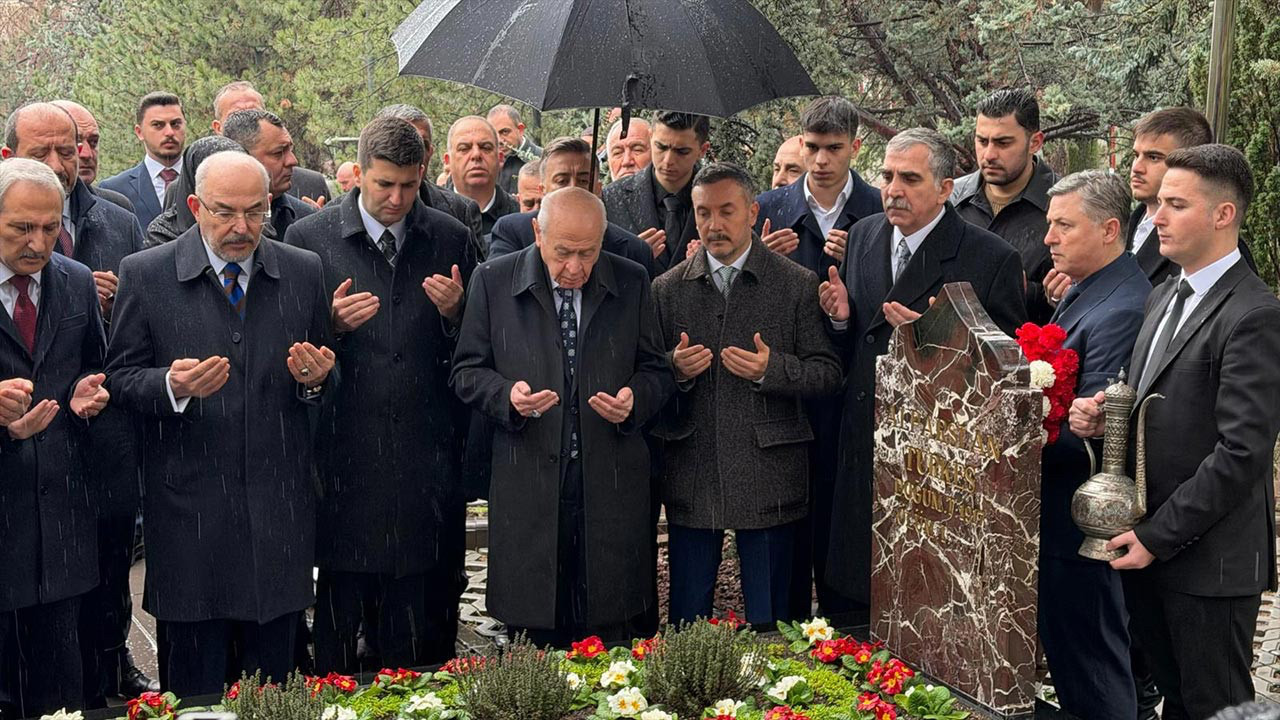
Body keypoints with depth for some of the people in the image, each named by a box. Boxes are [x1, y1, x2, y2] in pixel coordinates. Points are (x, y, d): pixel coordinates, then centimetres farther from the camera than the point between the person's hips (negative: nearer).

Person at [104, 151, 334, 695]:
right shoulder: (145, 274, -1)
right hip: (189, 503, -2)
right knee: (195, 691, 7)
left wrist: (313, 378, -9)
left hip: (279, 506, 2)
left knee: (272, 682, 10)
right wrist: (171, 386, -20)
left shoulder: (304, 272, 6)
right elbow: (120, 378, 0)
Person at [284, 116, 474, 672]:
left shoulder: (450, 239, 7)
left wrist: (455, 312, -10)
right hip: (347, 453, -2)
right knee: (341, 599, 5)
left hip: (428, 453, 2)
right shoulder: (309, 239, 1)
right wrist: (332, 324, -15)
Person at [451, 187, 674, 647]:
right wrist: (508, 396, -14)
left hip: (611, 484, 1)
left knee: (611, 637, 5)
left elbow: (658, 371, 12)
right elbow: (466, 372, 6)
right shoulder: (493, 281, 2)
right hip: (528, 485, -1)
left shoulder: (632, 284, 6)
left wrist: (634, 399, -10)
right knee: (533, 640, 5)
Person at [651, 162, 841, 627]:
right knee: (686, 623, 8)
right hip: (690, 479, 2)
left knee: (769, 620, 6)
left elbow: (829, 375, 0)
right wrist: (675, 370, -11)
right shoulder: (667, 289, 9)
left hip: (767, 479, -2)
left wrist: (771, 370, -16)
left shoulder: (798, 286, 2)